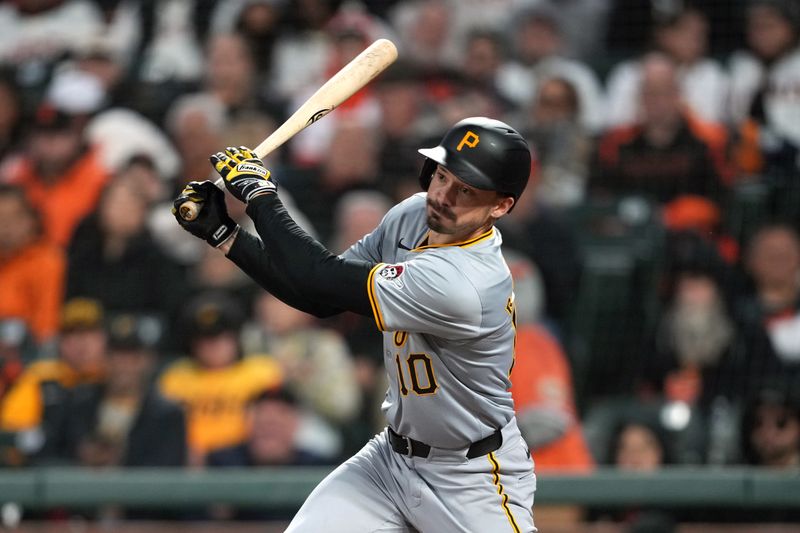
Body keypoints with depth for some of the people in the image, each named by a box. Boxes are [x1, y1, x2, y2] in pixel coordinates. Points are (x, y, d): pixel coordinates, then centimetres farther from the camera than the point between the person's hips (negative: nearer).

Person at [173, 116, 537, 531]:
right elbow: (321, 298, 5)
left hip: (474, 481, -7)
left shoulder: (467, 283, -31)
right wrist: (221, 233, -2)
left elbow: (322, 280, -27)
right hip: (391, 458, 7)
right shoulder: (412, 216, -4)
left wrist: (259, 193, -16)